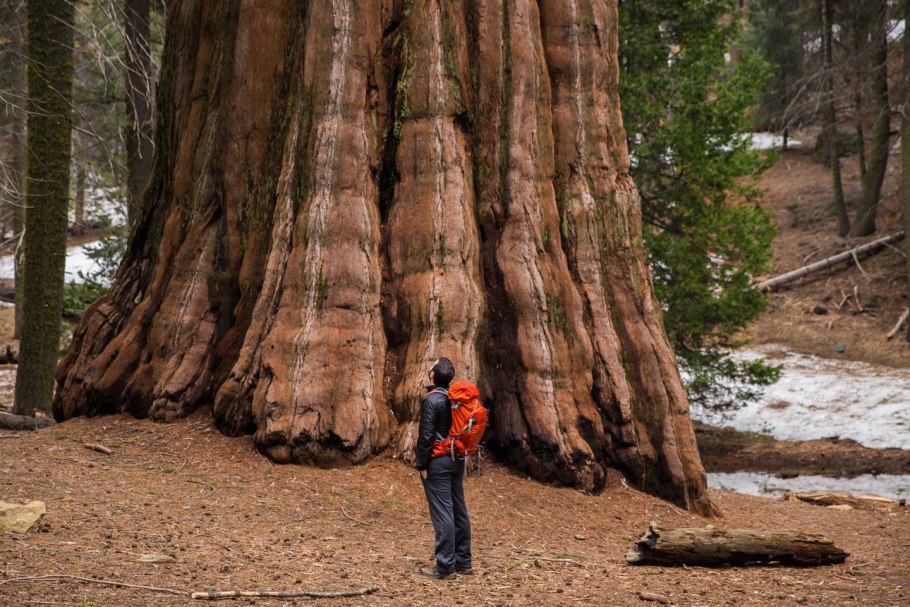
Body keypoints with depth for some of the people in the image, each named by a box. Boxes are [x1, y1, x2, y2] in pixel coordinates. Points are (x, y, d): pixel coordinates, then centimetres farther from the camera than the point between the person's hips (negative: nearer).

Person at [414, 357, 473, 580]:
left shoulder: (431, 400, -14)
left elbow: (426, 435, -16)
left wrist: (422, 465, -9)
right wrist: (460, 457, 17)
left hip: (438, 461, -7)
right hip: (457, 460, 7)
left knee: (442, 513, -6)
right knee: (459, 510, 12)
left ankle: (445, 567, -5)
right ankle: (463, 562, 18)